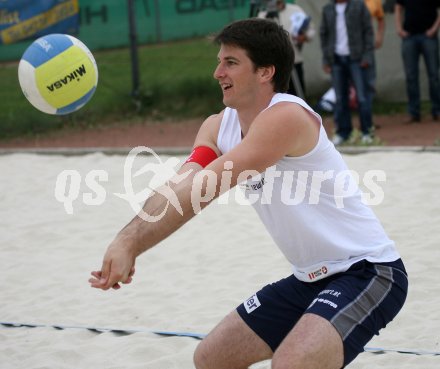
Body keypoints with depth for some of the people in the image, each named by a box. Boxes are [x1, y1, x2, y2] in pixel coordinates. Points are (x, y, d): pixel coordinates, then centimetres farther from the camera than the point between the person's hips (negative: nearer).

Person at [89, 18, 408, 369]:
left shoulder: (286, 116, -23)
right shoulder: (218, 127, 3)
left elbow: (204, 189, -32)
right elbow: (179, 189, -14)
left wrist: (130, 244, -36)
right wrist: (126, 244, -32)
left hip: (368, 271, -9)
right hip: (310, 278, 9)